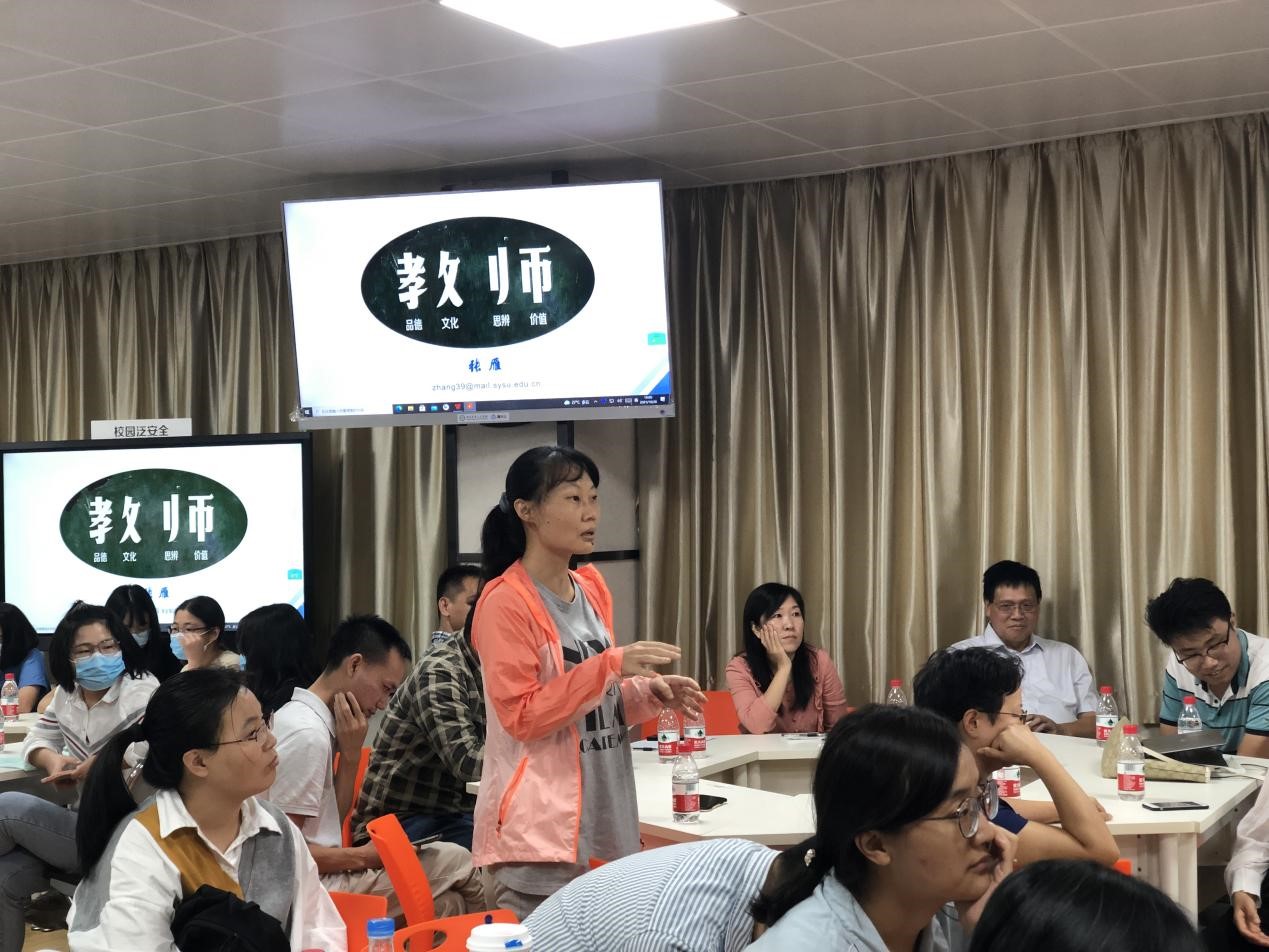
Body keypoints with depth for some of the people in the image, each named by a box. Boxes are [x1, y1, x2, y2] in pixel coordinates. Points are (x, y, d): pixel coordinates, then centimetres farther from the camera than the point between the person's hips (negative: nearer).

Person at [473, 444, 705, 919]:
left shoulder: (591, 591, 12)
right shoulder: (505, 602, -10)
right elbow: (522, 717, -15)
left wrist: (649, 693, 3)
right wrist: (612, 664, -20)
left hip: (602, 822, 7)